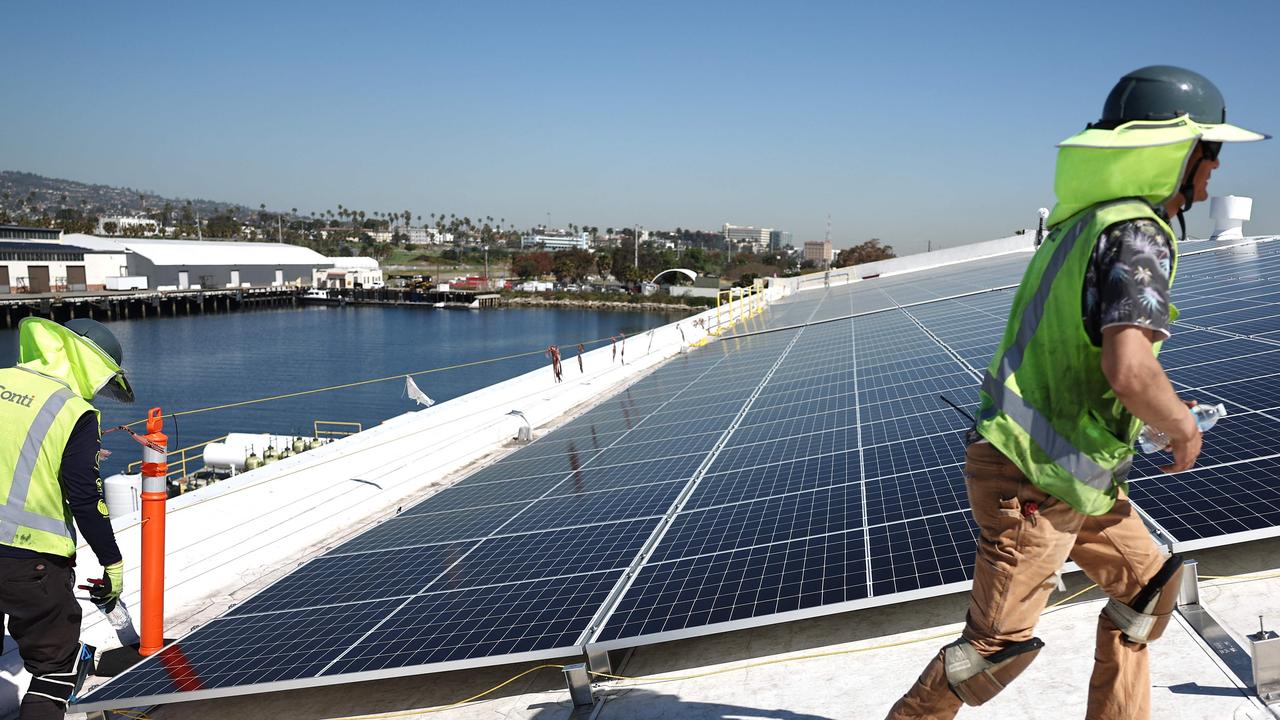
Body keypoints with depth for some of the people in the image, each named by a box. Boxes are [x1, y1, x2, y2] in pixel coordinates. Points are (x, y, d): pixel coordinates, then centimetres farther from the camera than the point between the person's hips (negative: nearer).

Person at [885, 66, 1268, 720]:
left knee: (1144, 585, 21)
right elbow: (1129, 372, -33)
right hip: (1035, 482, -10)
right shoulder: (1137, 236, -19)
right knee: (995, 647, -1)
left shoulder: (1088, 223, 10)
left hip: (1066, 474, 10)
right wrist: (1185, 427, -13)